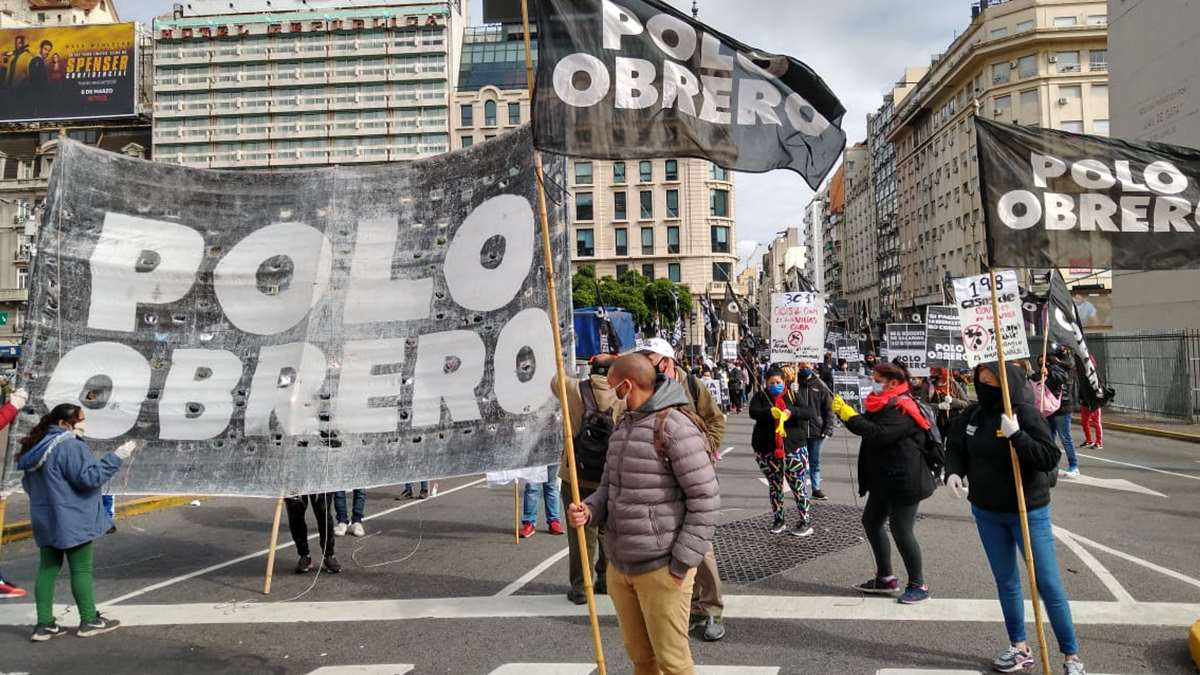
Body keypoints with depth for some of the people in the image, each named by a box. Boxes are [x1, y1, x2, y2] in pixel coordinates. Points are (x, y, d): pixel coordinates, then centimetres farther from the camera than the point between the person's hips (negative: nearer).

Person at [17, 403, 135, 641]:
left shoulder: (35, 447, 11)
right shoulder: (70, 446, -18)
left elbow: (28, 483, 18)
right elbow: (88, 477, -21)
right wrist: (116, 458, -17)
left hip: (45, 521, 8)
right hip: (72, 521, -8)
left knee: (48, 568, 11)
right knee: (82, 569, 2)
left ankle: (44, 624, 12)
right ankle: (89, 621, 11)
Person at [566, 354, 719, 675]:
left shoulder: (675, 426, -16)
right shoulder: (623, 426, 13)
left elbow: (705, 499, -17)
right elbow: (609, 486, 18)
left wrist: (681, 563, -17)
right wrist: (589, 509, -5)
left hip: (661, 569, -8)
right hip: (619, 565, 8)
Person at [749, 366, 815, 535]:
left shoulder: (793, 396, 2)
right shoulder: (761, 396, 2)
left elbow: (812, 413, -8)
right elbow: (753, 412, -16)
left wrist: (792, 412, -25)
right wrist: (770, 412, -35)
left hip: (793, 448, -1)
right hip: (767, 449, 2)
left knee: (797, 485, 0)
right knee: (774, 486, 12)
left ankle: (805, 521, 12)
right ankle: (779, 519, 26)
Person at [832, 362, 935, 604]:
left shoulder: (901, 409, -18)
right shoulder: (885, 406, 14)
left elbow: (879, 434, -30)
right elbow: (868, 426, 9)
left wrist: (850, 416, -27)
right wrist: (844, 411, -7)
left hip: (904, 481, -11)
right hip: (884, 480, 11)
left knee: (901, 530, -5)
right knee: (871, 522, 14)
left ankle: (918, 585, 9)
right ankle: (885, 578, 24)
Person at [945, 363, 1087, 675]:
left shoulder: (1026, 414, -17)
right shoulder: (972, 415, -2)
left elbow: (1050, 458, -22)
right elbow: (955, 446, 10)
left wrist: (1017, 436, -33)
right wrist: (953, 471, -9)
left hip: (1028, 511, -5)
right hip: (987, 512, 5)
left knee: (1048, 584, 0)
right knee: (1006, 582, 16)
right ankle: (1020, 648, 31)